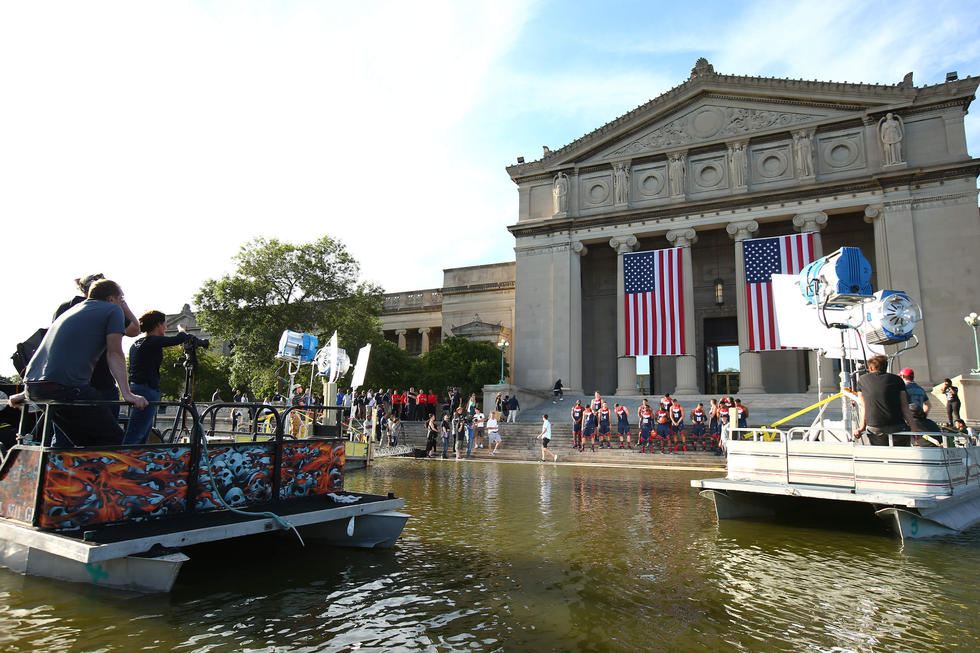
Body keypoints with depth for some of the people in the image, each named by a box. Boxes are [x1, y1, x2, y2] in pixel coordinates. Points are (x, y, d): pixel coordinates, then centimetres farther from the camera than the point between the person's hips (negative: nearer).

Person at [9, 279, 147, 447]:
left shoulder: (72, 309, 29)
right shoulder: (113, 310, 7)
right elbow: (114, 354, -4)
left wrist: (27, 392, 44)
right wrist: (127, 393, -10)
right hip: (67, 386, -9)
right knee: (113, 439, -3)